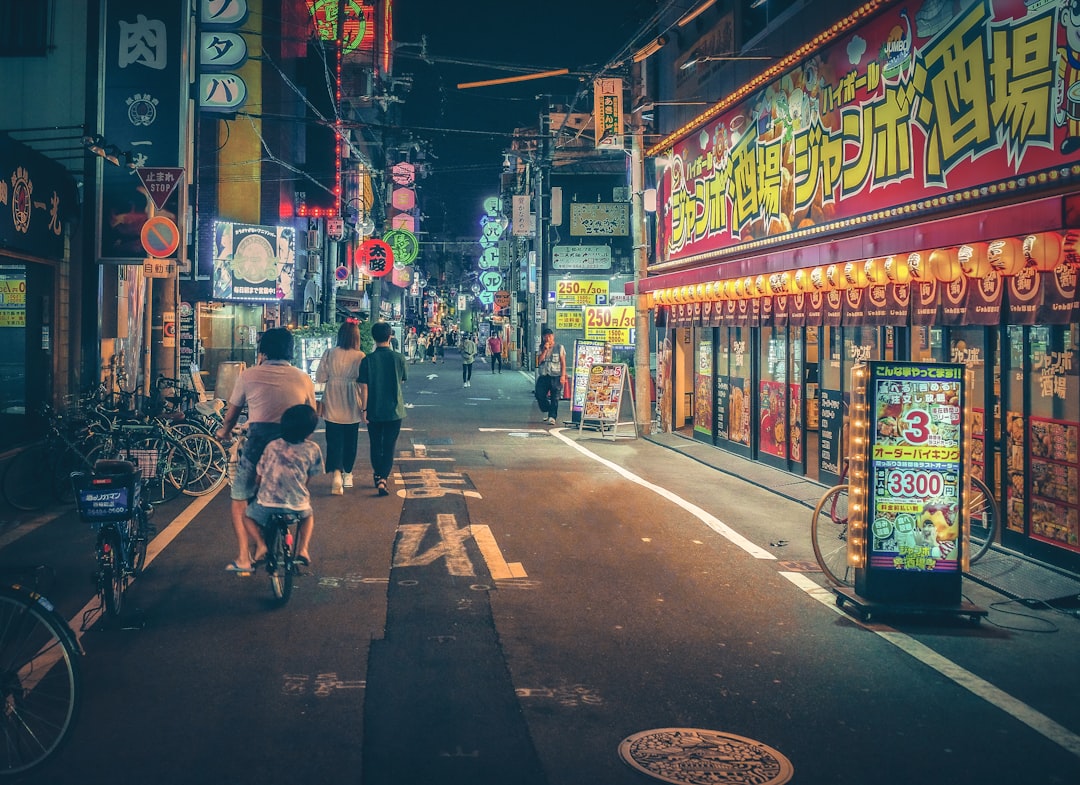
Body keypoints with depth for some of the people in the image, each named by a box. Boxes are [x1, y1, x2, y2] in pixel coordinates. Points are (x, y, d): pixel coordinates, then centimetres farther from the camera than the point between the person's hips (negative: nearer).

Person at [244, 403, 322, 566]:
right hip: (297, 505, 1)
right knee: (308, 515, 35)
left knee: (247, 515, 29)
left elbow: (259, 477, 6)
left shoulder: (272, 446, 0)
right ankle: (302, 549, 17)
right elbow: (309, 478, 4)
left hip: (267, 504, 0)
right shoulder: (312, 449, -4)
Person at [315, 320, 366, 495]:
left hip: (332, 405, 0)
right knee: (350, 439, 17)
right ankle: (347, 474, 30)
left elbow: (320, 377, -5)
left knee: (334, 440, 2)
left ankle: (336, 473, -18)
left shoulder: (330, 353, -8)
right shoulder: (360, 356, -11)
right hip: (352, 407, 0)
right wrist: (364, 406, 3)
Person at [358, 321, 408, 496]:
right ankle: (383, 478, -10)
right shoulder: (398, 358, -8)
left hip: (374, 411, 1)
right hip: (394, 410, -1)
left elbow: (364, 387, -9)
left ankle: (378, 476, 29)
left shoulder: (367, 360, -9)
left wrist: (364, 410, -3)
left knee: (376, 446, 17)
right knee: (389, 447, 4)